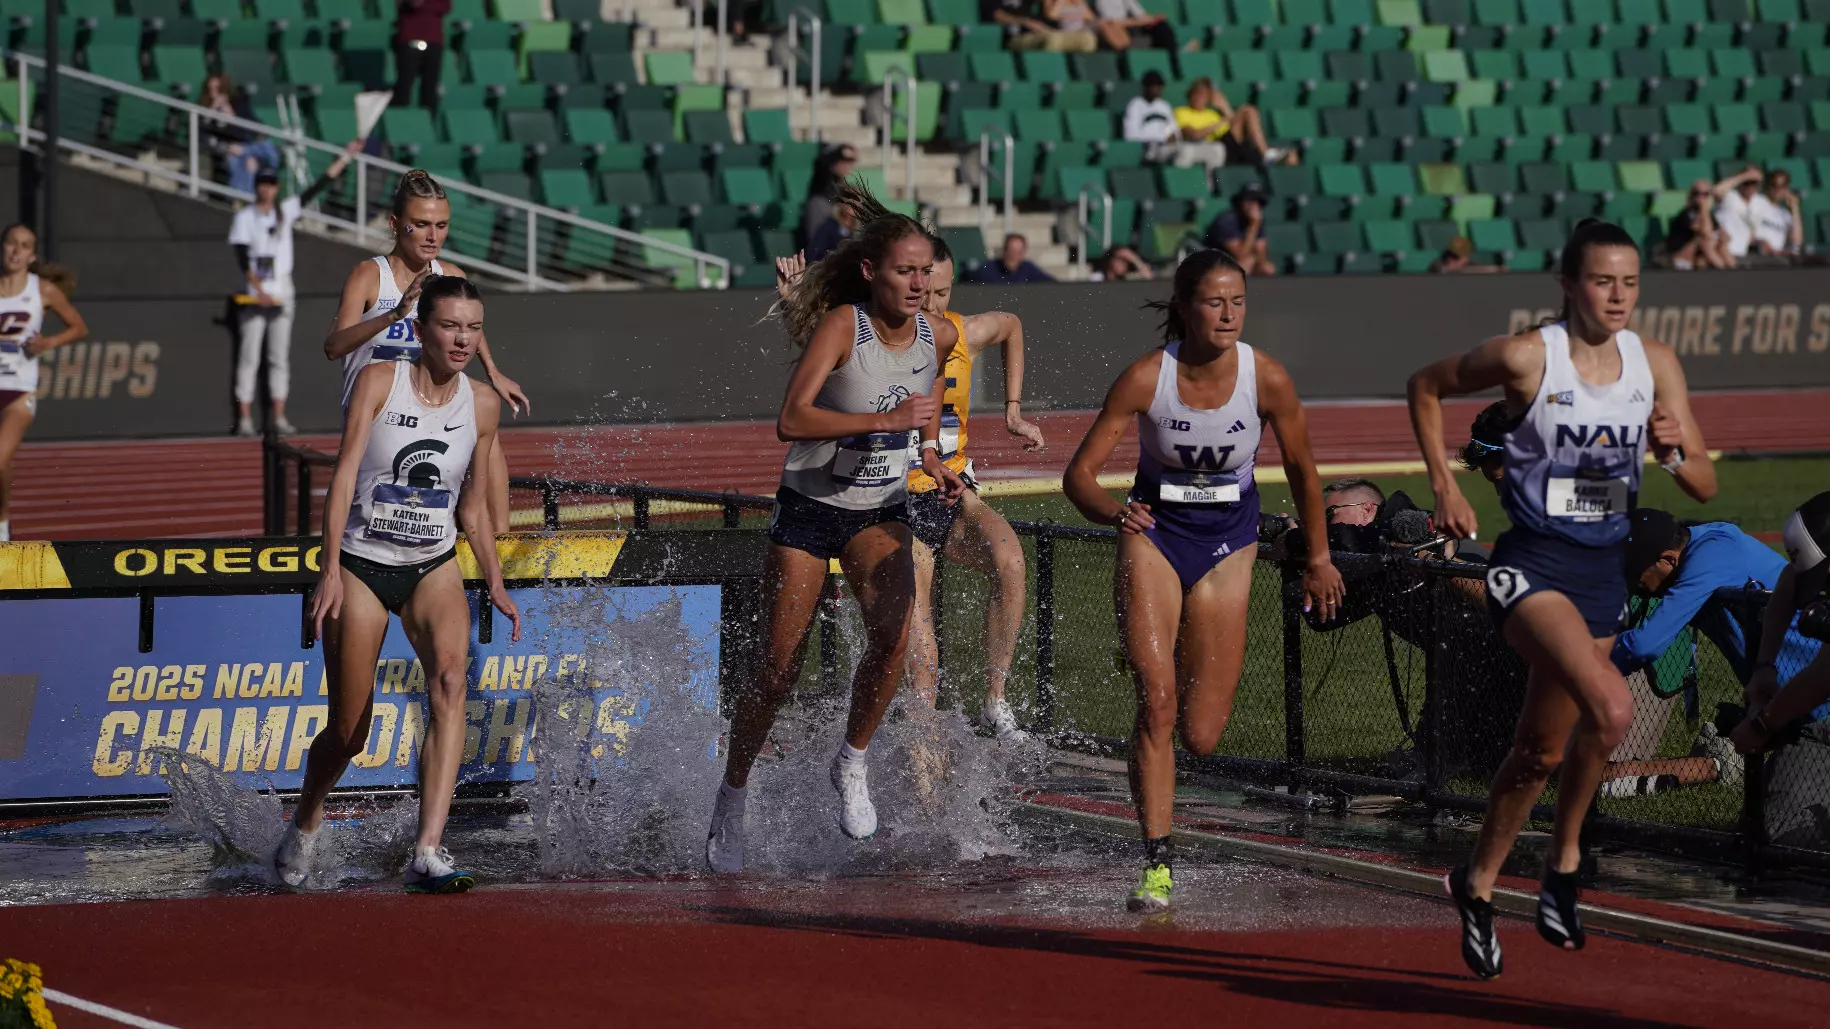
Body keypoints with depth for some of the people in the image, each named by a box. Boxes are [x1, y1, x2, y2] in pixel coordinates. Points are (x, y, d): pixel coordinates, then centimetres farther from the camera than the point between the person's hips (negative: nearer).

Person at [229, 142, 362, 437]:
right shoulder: (244, 217, -2)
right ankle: (244, 419, -6)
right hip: (253, 293, -4)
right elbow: (242, 257, -9)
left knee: (280, 357, 4)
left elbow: (319, 185, 7)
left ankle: (278, 416, 5)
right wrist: (260, 290, -19)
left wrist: (346, 156, 4)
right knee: (249, 357, -5)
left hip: (281, 293, 4)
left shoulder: (286, 210, 9)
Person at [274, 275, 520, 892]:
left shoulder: (482, 405, 2)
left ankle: (428, 852, -34)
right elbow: (344, 474, -15)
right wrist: (330, 571, -23)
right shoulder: (379, 381, -10)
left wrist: (495, 584, 8)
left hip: (433, 566, 2)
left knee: (450, 678, -27)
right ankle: (306, 823, 37)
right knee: (349, 730, 3)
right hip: (361, 565, -2)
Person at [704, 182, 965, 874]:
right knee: (778, 670, -1)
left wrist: (936, 467, 2)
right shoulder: (841, 326, -18)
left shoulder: (940, 338, -2)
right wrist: (886, 419, -35)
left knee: (893, 630, -26)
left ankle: (852, 762, -4)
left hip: (882, 512, 3)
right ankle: (732, 798, 21)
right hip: (810, 509, -3)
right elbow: (791, 420, -30)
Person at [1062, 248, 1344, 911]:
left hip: (1227, 539, 1)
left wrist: (1318, 558, 12)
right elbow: (1078, 473, -14)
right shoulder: (1147, 377, -17)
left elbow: (1300, 467, 3)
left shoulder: (1267, 378, -14)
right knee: (1157, 702, -19)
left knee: (1201, 735, 0)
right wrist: (1113, 511, -36)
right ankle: (1156, 864, -12)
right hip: (1153, 533, -1)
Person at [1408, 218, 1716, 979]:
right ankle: (1566, 858, -9)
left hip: (1603, 572, 6)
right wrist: (1444, 487, 1)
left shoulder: (1655, 365, 3)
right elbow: (1427, 386, 7)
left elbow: (1707, 487, 6)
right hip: (1532, 564, -6)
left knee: (1543, 747, 14)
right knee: (1611, 707, -28)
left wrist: (1674, 452, -15)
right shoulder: (1526, 357, -10)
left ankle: (1478, 884, 34)